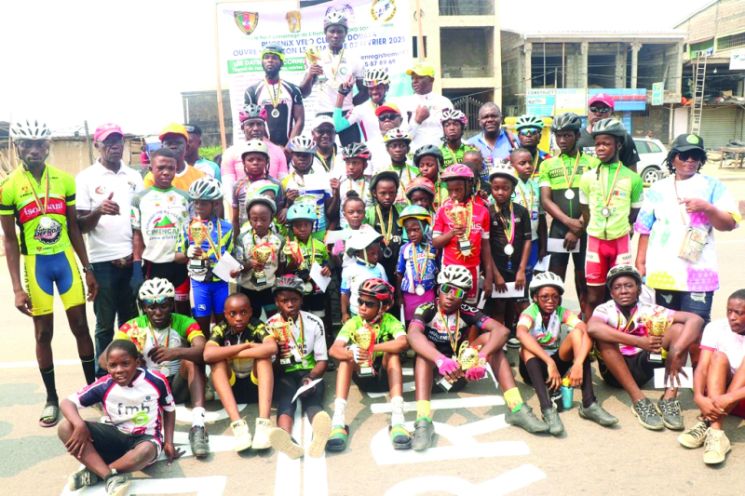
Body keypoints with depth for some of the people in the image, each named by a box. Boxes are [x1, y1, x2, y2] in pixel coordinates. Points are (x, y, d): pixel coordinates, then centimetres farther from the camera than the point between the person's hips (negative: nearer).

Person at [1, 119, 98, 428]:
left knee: (80, 325, 7)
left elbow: (73, 227, 7)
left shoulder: (64, 180, -1)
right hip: (35, 263, -2)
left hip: (66, 258, 2)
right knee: (43, 333, 7)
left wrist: (88, 269, 7)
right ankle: (52, 398, 21)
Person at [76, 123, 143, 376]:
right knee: (105, 324, 4)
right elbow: (80, 225, -3)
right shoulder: (85, 178, 0)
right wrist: (98, 211, -22)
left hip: (133, 259, 3)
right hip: (103, 262, -3)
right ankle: (103, 378, 14)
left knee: (131, 320, 9)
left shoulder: (134, 176, 10)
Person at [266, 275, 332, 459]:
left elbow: (322, 360, 3)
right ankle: (286, 438, -69)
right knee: (286, 401, -35)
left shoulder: (314, 322, 4)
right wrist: (276, 353, -18)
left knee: (312, 399, -34)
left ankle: (320, 434, -71)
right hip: (284, 374, 0)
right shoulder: (270, 325, 3)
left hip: (309, 373, 0)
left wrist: (310, 378, -18)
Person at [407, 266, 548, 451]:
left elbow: (501, 330, -25)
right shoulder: (426, 310, -17)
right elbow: (413, 335, -38)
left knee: (489, 337, -18)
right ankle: (423, 420, -46)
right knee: (425, 345, -33)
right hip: (432, 368, -2)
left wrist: (481, 357, -43)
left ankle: (516, 408, -26)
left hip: (459, 369, 2)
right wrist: (441, 360, -56)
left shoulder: (467, 312, -11)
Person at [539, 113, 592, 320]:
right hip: (558, 228, 1)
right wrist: (568, 221, -14)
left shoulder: (590, 162, 4)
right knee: (555, 277, 1)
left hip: (585, 229, -1)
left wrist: (577, 229, -8)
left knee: (583, 278, 6)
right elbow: (546, 200, -1)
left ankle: (588, 321, 14)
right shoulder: (548, 165, 8)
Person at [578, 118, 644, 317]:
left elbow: (635, 212, 8)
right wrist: (594, 230, 8)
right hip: (595, 241, 1)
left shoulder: (632, 178, -2)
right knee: (594, 296, 5)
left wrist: (624, 230, 8)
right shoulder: (588, 177, 1)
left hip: (621, 241, 0)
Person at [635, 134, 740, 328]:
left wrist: (707, 208, -18)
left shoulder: (713, 186, 5)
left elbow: (729, 224, 0)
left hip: (699, 272, -2)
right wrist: (640, 262, 5)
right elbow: (645, 228, 10)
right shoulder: (657, 189, 10)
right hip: (663, 271, 2)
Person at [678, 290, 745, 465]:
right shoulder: (715, 328, -9)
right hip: (716, 390, 2)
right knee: (719, 357, -26)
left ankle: (708, 423, -41)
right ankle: (715, 431, -44)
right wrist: (699, 397, -38)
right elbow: (702, 368, -19)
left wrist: (730, 398, -43)